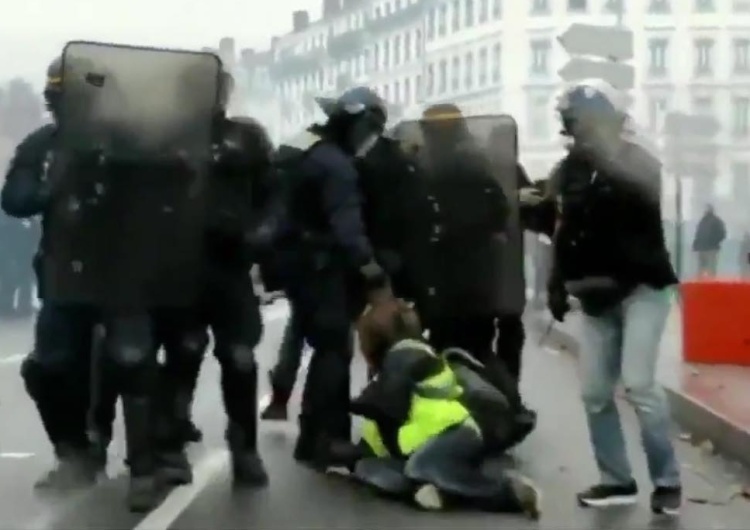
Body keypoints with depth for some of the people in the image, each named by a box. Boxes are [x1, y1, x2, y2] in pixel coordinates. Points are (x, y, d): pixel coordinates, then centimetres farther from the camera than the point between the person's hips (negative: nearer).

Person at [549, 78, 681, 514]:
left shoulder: (639, 162, -7)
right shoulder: (571, 168, 7)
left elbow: (645, 199, -30)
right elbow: (565, 233, 16)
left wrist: (605, 161, -32)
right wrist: (559, 284, 13)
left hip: (642, 287, -5)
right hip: (597, 294, 6)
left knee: (638, 383, -15)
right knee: (595, 391, 3)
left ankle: (667, 480, -2)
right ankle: (617, 480, 15)